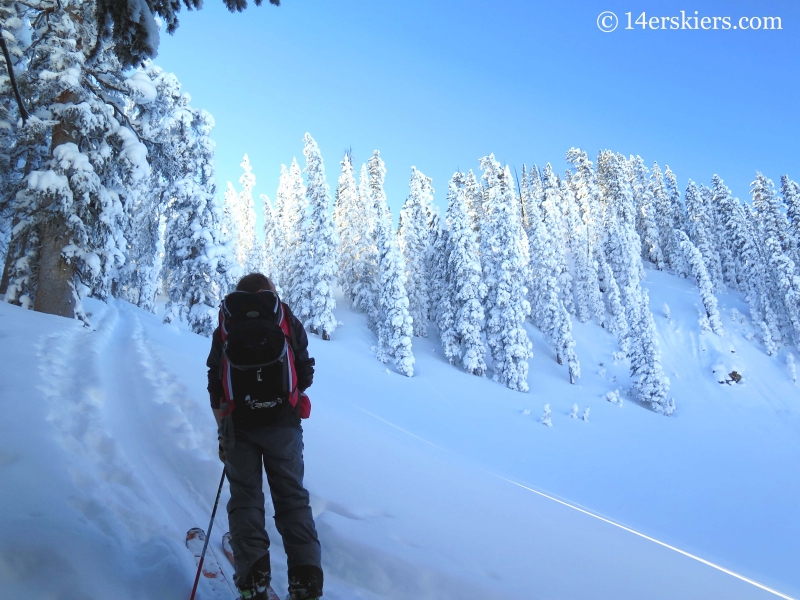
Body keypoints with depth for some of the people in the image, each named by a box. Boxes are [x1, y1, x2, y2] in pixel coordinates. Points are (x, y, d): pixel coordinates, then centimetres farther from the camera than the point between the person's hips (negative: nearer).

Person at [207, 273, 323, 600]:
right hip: (282, 422, 0)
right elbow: (305, 376, 3)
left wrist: (222, 430, 17)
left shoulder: (226, 326, 9)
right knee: (292, 497, 6)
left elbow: (215, 386, 9)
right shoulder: (288, 320, 6)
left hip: (239, 424, 1)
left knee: (245, 498, 10)